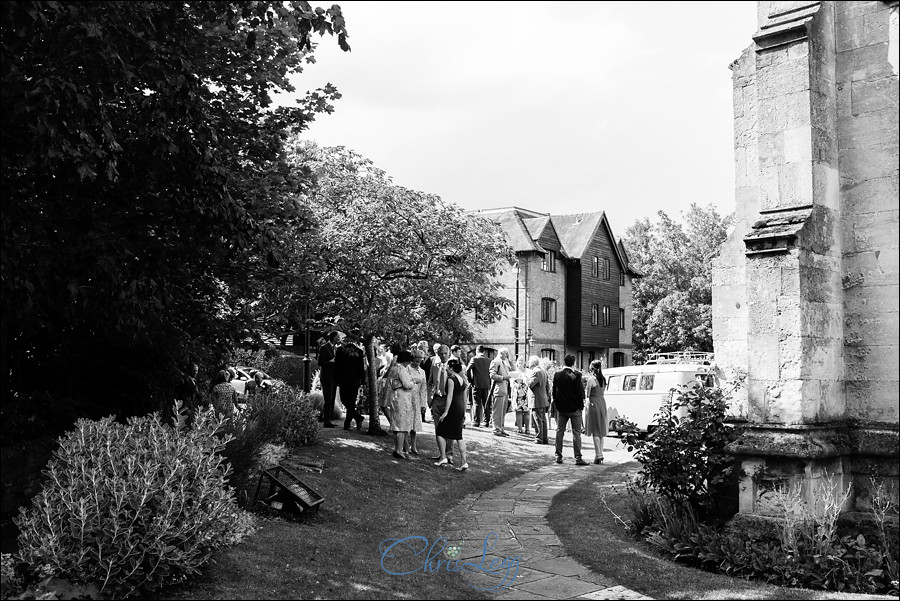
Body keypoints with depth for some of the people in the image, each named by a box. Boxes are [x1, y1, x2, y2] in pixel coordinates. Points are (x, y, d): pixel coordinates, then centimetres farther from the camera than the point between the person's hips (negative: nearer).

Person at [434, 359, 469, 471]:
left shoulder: (451, 379, -10)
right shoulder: (462, 380, 14)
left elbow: (450, 396, -17)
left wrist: (445, 412, -18)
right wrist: (464, 412, 23)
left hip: (452, 408, -8)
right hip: (460, 408, 8)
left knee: (440, 431, 5)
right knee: (458, 436, 9)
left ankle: (443, 457, 2)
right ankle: (463, 461, 3)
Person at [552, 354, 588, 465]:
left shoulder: (557, 375, -1)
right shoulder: (576, 375, -14)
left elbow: (554, 391, 5)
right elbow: (580, 391, -11)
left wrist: (556, 404, 13)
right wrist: (581, 405, 1)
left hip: (561, 408, 4)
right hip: (574, 408, -4)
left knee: (560, 431, 12)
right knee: (576, 432, 1)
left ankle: (558, 456, 14)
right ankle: (578, 458, -2)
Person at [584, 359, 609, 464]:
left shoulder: (591, 379, -12)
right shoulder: (603, 379, 8)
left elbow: (587, 394, -11)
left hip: (593, 403, -7)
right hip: (602, 402, 7)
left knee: (595, 431, -4)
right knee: (601, 430, 13)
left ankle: (598, 455, -6)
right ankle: (600, 453, 16)